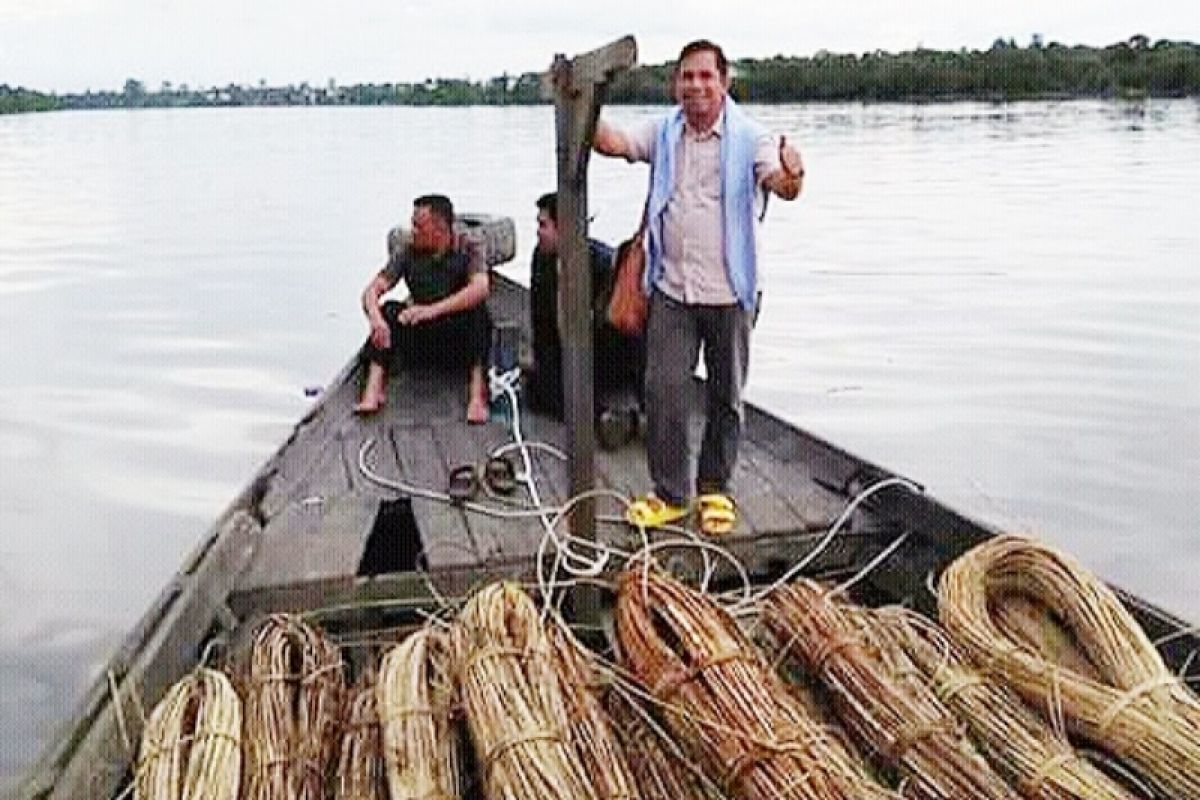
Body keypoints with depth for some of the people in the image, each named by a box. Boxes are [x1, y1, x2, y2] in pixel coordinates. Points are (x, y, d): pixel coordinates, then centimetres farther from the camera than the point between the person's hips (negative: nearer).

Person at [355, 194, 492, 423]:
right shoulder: (407, 252, 2)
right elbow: (372, 290, -6)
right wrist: (375, 318, -30)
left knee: (478, 313, -31)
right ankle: (374, 389, -31)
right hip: (421, 340, 3)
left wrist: (434, 310, -37)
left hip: (461, 339, -3)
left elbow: (481, 288, -26)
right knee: (390, 311, -21)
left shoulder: (469, 249, -7)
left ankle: (477, 394, -37)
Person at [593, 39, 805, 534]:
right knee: (663, 390, 1)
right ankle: (670, 493, 15)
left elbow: (781, 184, -21)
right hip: (671, 290, 2)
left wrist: (792, 178, -45)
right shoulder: (662, 134, 5)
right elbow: (611, 142, -7)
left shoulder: (749, 138, -6)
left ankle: (715, 490, 27)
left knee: (725, 396, 10)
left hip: (729, 292, -2)